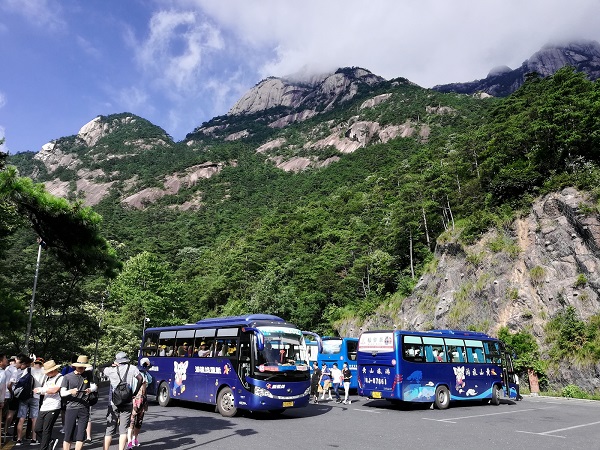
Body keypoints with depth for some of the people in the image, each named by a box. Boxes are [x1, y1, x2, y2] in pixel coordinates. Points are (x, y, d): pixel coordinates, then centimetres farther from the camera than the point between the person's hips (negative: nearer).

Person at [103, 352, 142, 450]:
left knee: (109, 429, 10)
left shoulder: (110, 370, 2)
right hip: (127, 402, -1)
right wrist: (135, 393, -2)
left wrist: (113, 366, 18)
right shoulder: (132, 368, 1)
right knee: (123, 430, 3)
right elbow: (140, 379, -10)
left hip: (113, 403, 1)